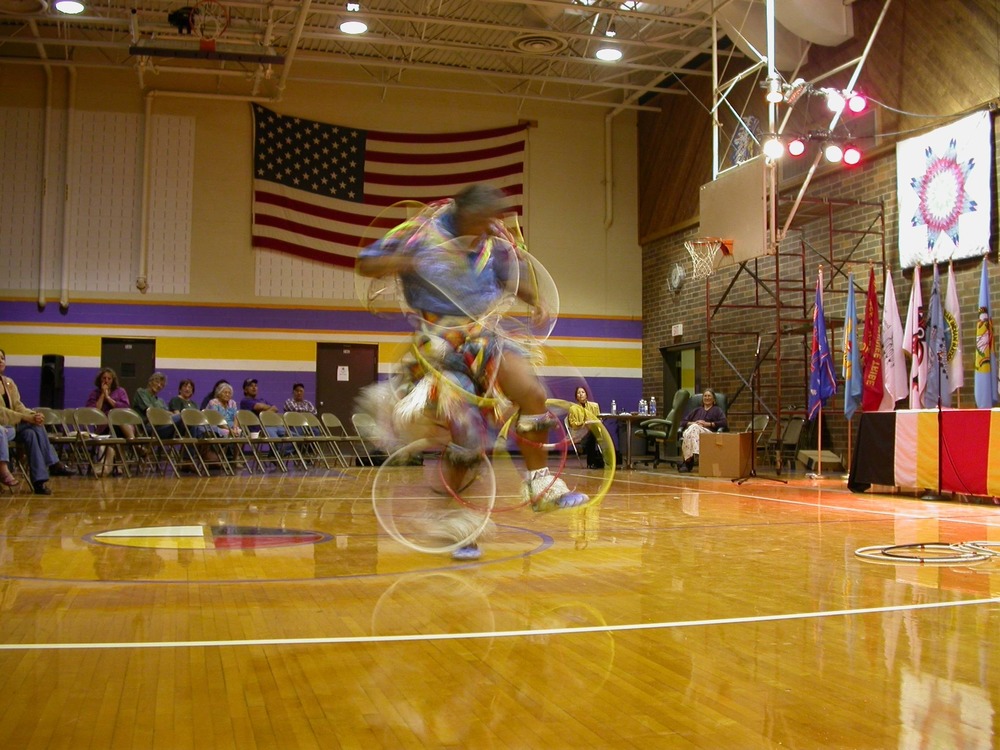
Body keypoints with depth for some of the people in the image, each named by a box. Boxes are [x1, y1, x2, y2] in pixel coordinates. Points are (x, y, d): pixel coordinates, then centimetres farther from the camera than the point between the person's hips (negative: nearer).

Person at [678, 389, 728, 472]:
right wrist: (692, 423, 3)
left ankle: (687, 460, -48)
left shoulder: (717, 410, 25)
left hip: (708, 432, -3)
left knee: (694, 428, -40)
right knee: (687, 434, -38)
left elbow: (724, 423, 5)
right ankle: (687, 460, -47)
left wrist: (708, 424, -4)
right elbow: (683, 422, 25)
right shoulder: (697, 410, 36)